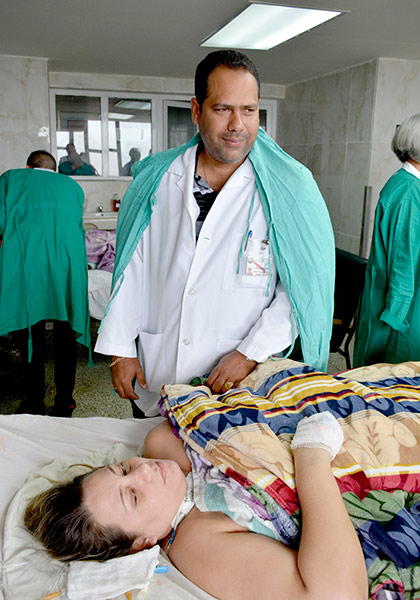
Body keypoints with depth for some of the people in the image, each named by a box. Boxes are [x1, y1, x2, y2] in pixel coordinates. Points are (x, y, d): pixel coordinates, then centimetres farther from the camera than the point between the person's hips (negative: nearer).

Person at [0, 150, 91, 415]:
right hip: (68, 263, 2)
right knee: (65, 335, 11)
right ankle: (64, 403, 20)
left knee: (32, 335, 8)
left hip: (25, 264, -1)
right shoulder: (72, 186, 24)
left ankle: (35, 404, 19)